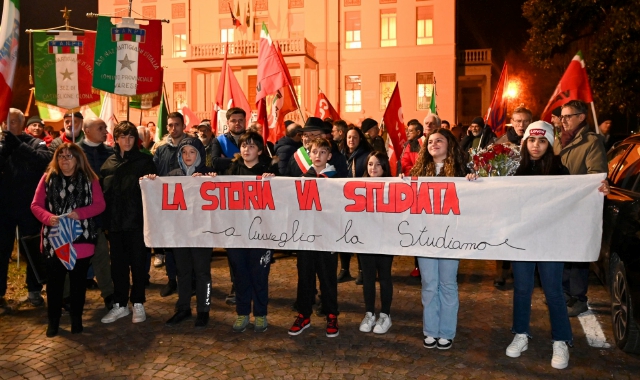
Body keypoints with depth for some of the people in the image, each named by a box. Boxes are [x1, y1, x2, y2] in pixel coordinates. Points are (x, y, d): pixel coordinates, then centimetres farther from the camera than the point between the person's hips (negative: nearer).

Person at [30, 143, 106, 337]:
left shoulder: (89, 179, 1)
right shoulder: (48, 178, 4)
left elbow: (99, 204, -2)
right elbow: (36, 205, 2)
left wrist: (80, 213, -17)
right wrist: (48, 217, -16)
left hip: (81, 239, 0)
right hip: (54, 238, 1)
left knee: (78, 279, 9)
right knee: (54, 280, 6)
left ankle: (76, 319, 24)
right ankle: (53, 320, 21)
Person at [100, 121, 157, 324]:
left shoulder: (144, 161, 0)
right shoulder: (109, 163, 8)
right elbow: (103, 192, 7)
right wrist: (104, 221, 3)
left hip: (136, 220, -3)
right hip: (114, 221, 3)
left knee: (138, 263, 5)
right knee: (118, 264, 11)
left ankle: (138, 303, 18)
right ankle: (120, 304, 23)